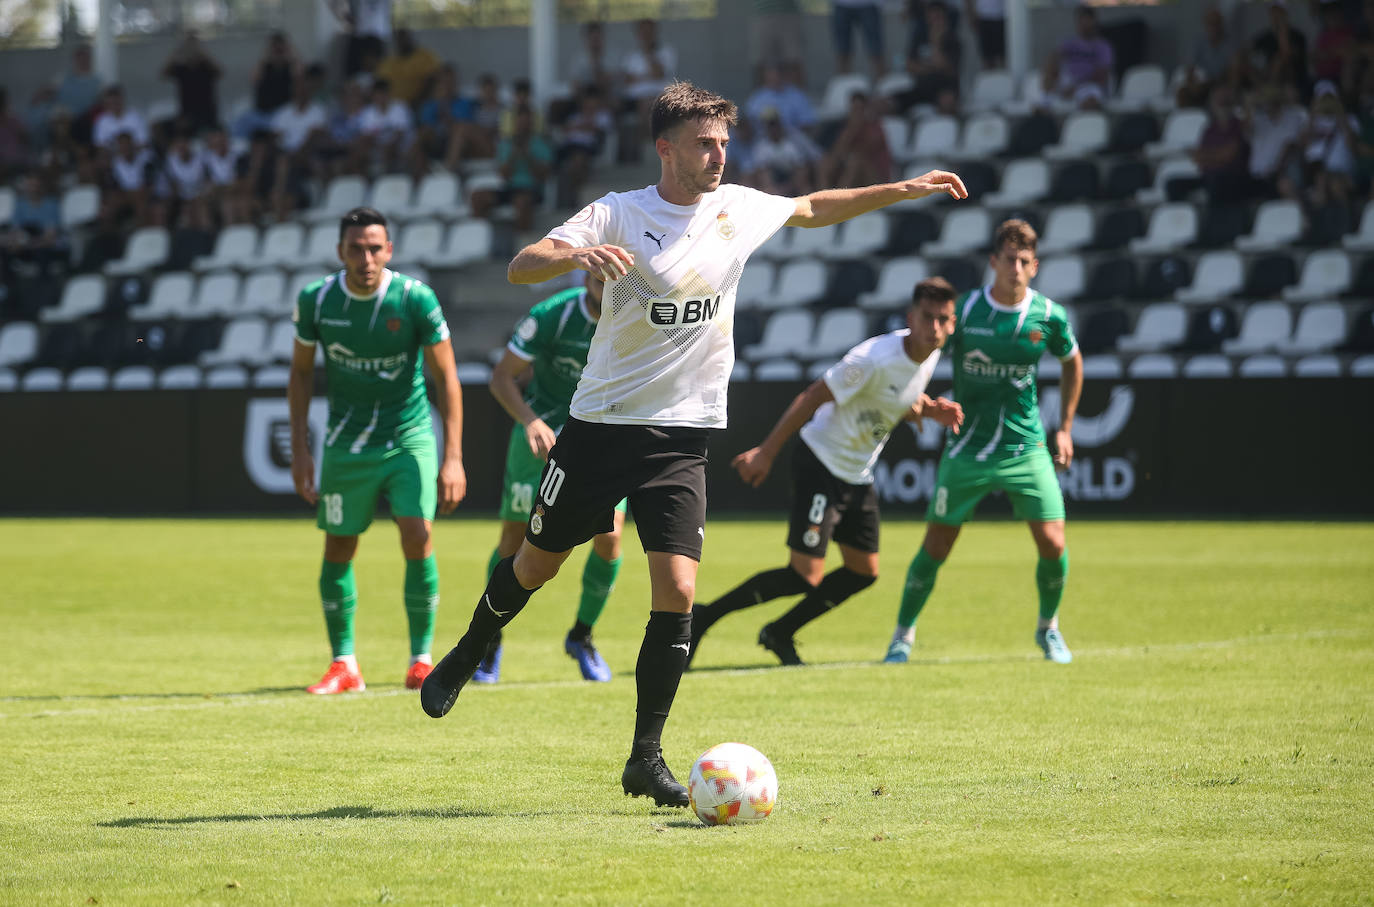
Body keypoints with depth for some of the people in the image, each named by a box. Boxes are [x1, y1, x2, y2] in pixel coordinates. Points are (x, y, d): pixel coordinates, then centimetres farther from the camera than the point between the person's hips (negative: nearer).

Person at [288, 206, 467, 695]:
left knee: (418, 539, -14)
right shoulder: (316, 300, -8)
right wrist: (300, 449, 2)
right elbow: (301, 371, 6)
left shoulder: (415, 298, -15)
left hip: (410, 439, -2)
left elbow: (446, 378, -9)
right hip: (346, 445, 2)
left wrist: (453, 457, -14)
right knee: (338, 549, 2)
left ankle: (421, 659, -1)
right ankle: (344, 664, 15)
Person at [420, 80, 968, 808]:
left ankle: (645, 760, -3)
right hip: (602, 421, -2)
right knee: (538, 563, 12)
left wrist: (906, 190, 22)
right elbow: (520, 268, -20)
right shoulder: (617, 215, -10)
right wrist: (578, 256, -40)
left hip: (684, 433, 2)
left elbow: (814, 209, 24)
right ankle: (465, 658, 42)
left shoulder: (739, 209, 4)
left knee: (677, 591, -11)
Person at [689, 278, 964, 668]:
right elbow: (811, 398, -21)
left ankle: (780, 634, 27)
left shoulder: (929, 354, -1)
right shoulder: (874, 359, -26)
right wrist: (766, 452, -19)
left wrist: (931, 410, -4)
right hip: (821, 463, -9)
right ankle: (703, 617, 0)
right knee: (805, 577, -14)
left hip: (858, 474, 9)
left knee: (864, 572, 10)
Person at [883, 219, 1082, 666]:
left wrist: (1065, 428, 14)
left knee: (1052, 544, -9)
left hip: (1026, 449, 1)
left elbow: (1072, 362, 15)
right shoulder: (963, 310, -9)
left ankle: (1048, 628, 18)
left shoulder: (1049, 316, -4)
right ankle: (903, 635, 19)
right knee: (935, 548, 0)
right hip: (967, 450, -1)